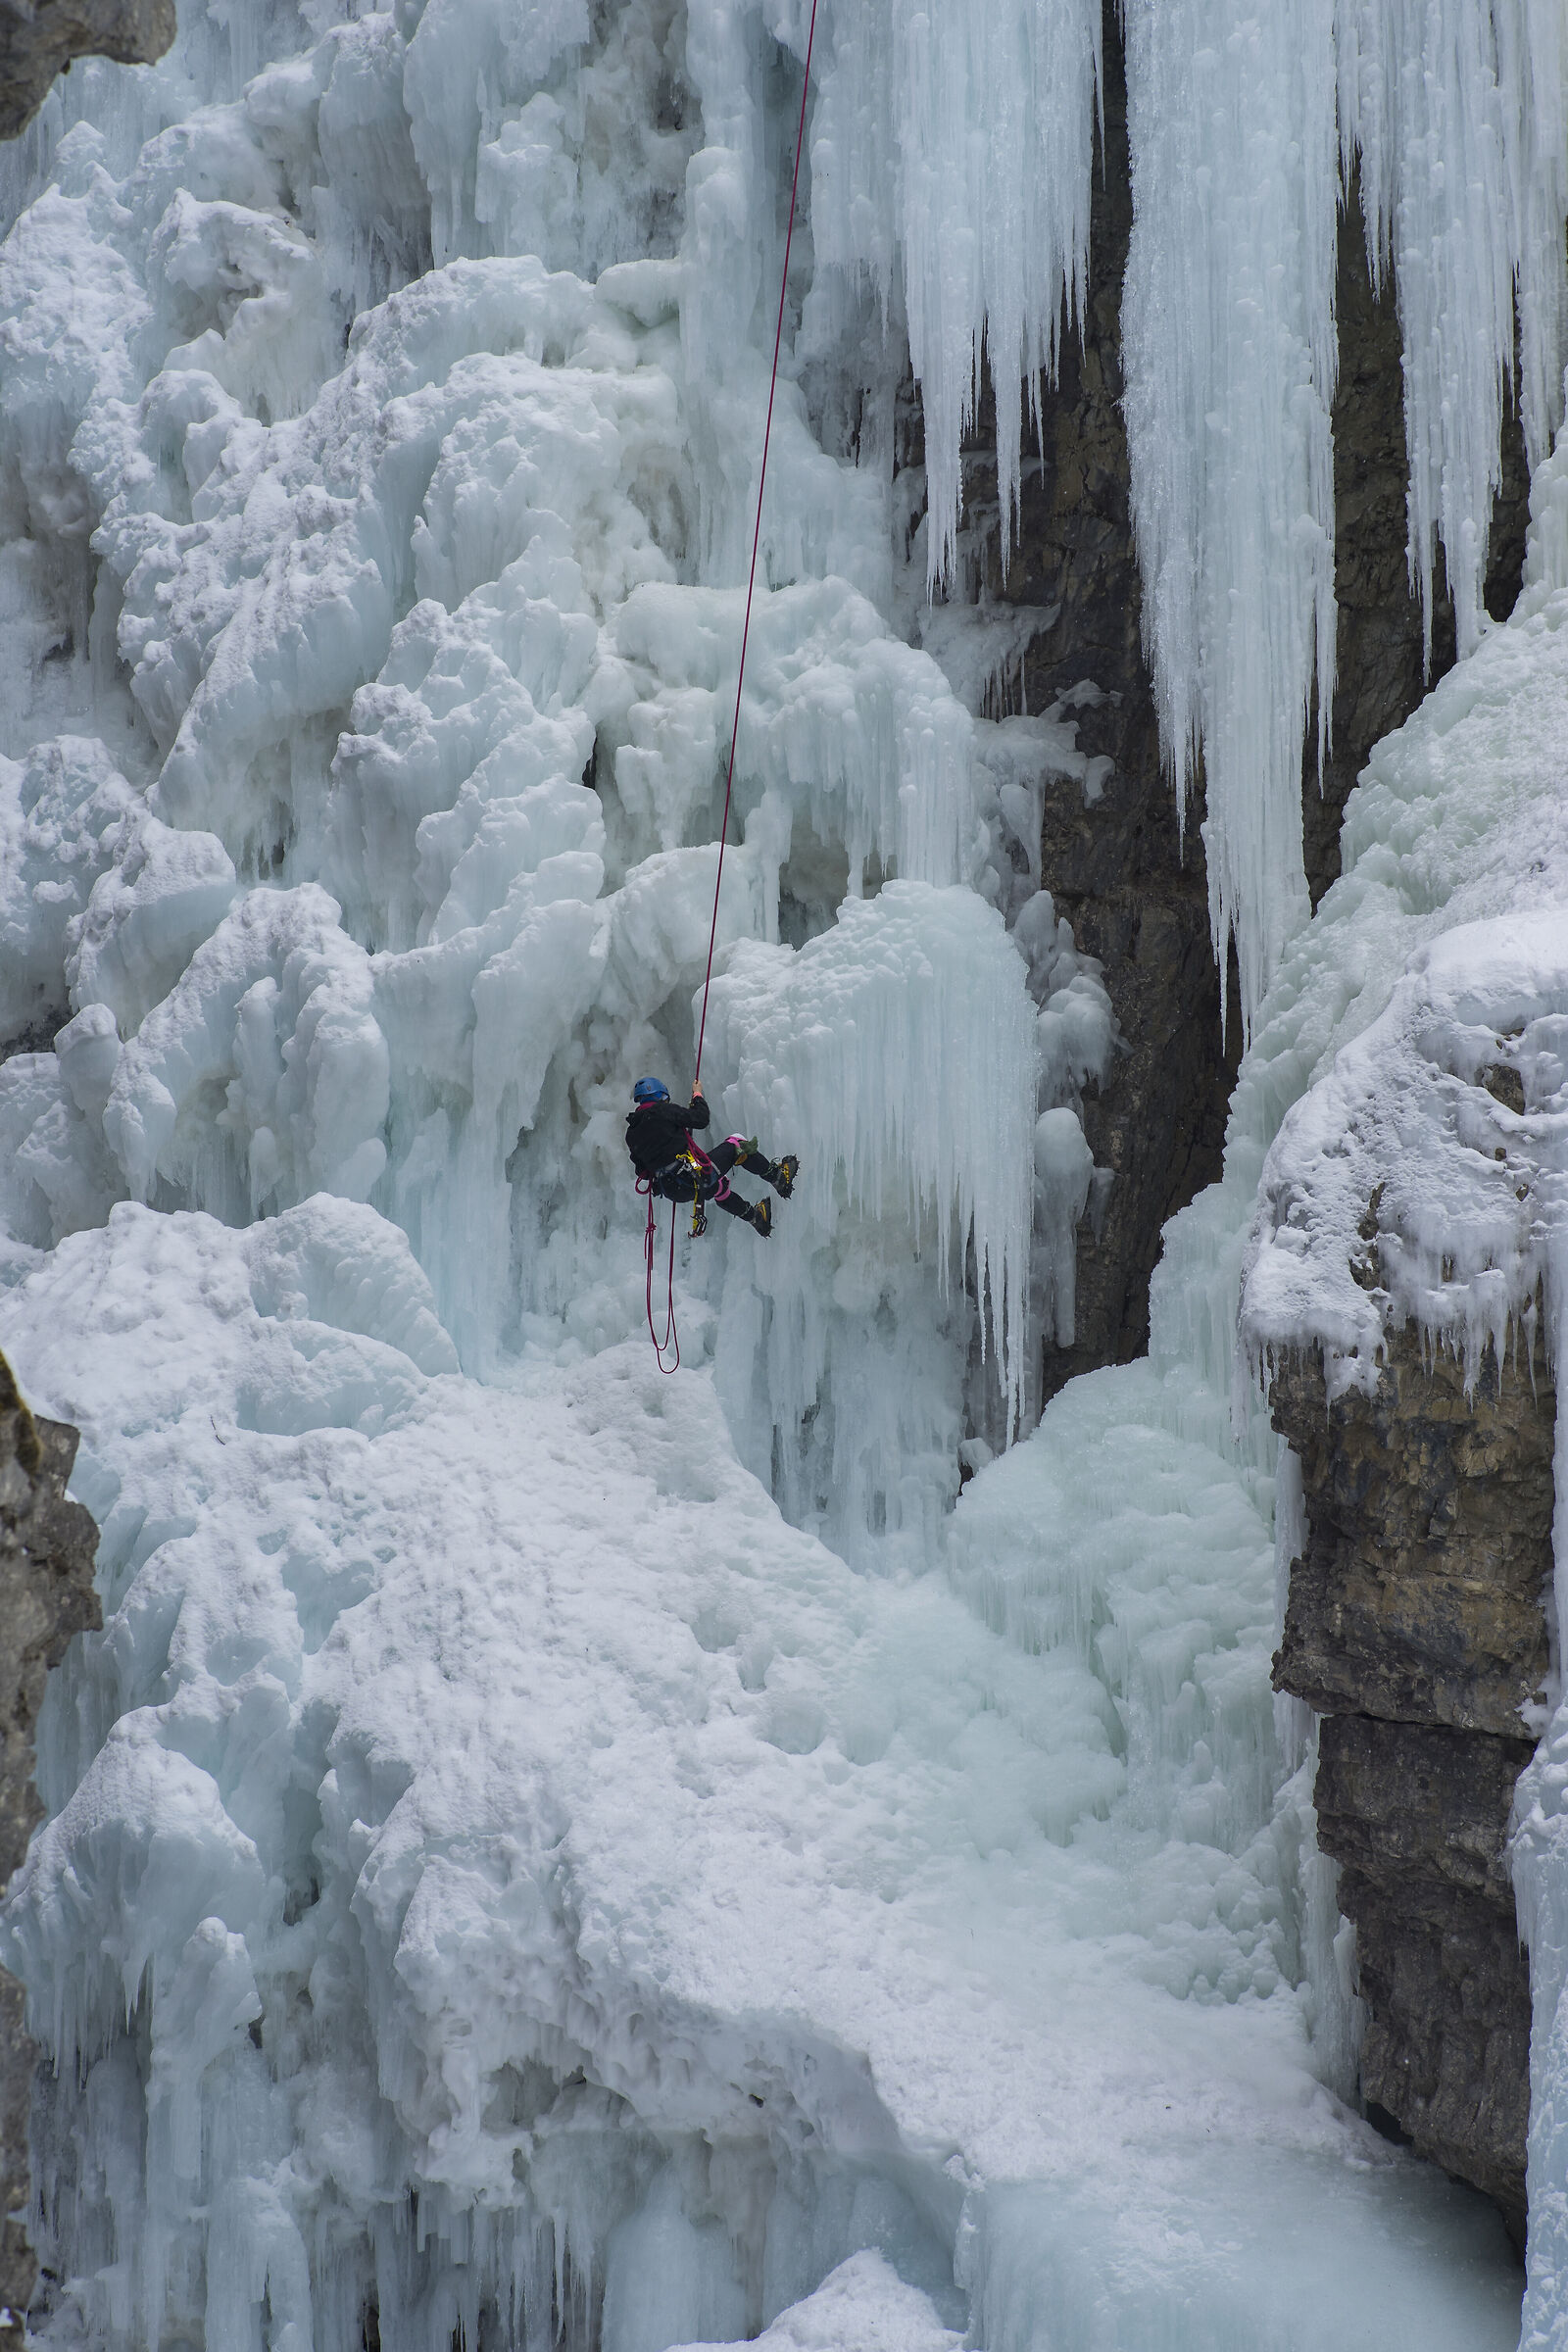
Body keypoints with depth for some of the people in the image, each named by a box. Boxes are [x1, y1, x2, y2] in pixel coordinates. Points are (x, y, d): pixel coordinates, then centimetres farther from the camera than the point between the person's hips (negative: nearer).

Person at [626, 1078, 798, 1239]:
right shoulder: (662, 1111, -8)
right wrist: (697, 1095, 16)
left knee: (718, 1185, 37)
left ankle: (754, 1216, 43)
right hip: (693, 1177, -7)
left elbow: (642, 1171, 18)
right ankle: (777, 1177, 16)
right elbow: (702, 1118, -2)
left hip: (671, 1191, 7)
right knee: (736, 1143, 12)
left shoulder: (631, 1134, 11)